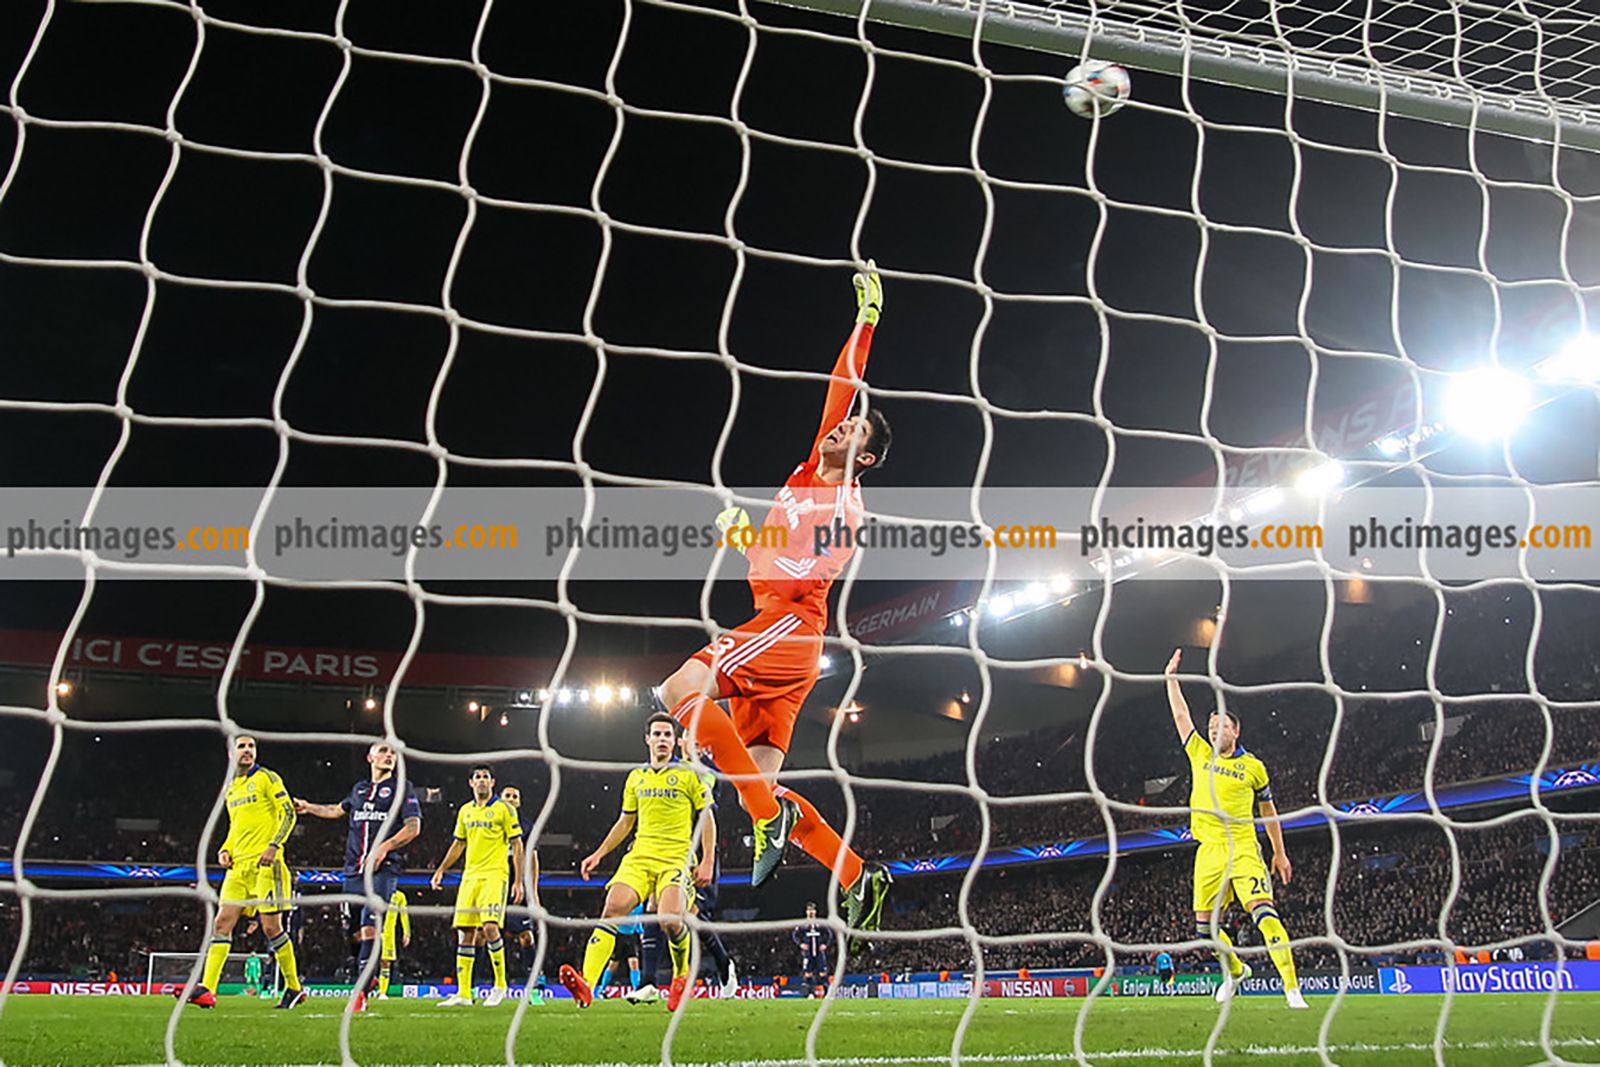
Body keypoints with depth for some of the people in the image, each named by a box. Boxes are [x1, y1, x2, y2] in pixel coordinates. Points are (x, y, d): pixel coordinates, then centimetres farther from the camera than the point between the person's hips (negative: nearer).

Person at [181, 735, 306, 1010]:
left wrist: (274, 845, -19)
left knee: (271, 927, -6)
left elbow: (288, 813, -7)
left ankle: (294, 988, 5)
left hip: (265, 864, -7)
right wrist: (225, 850, 11)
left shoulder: (266, 778, -1)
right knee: (222, 922, -3)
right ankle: (207, 990, -5)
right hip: (239, 866, 7)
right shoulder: (230, 789, 19)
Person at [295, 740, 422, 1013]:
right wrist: (309, 808, 48)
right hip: (353, 868, 5)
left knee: (370, 927, -16)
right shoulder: (359, 789, 20)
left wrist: (384, 847, -15)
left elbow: (413, 826, -3)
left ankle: (360, 991, -16)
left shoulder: (402, 788, 6)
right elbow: (339, 810, 41)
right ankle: (367, 976, 22)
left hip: (383, 869, -5)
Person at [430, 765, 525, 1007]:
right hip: (469, 876, 6)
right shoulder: (465, 811, 15)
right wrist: (441, 869, 14)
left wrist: (518, 881, -7)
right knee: (464, 933, 2)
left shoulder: (503, 809, 0)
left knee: (490, 927, -20)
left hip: (494, 875, -6)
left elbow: (517, 846, -1)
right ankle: (463, 993, 8)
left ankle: (500, 984, -3)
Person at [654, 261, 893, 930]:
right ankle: (859, 877, 6)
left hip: (789, 622, -8)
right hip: (776, 631, 8)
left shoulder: (845, 505, -2)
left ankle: (770, 811, -21)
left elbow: (800, 573, -14)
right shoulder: (812, 470, 18)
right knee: (761, 785, 1)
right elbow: (843, 383, 22)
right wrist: (865, 319, 26)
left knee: (682, 688, -27)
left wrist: (748, 538, -11)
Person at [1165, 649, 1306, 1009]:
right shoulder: (1200, 755, 11)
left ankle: (1292, 987, -16)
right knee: (1205, 926, 6)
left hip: (1243, 850, -3)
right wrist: (1171, 678, 15)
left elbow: (1268, 809, 15)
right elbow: (1181, 715, 15)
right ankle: (1234, 970, 33)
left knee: (1264, 913, -18)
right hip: (1208, 852, 4)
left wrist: (1279, 853, 17)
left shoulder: (1253, 767, 5)